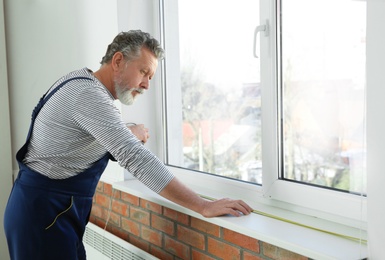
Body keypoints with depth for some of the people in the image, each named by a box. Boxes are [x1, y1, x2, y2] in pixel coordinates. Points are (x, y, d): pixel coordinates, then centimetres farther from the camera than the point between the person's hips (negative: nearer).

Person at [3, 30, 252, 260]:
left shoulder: (83, 82, 9)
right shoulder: (89, 94, -21)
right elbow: (138, 159, -30)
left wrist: (128, 136, 0)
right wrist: (204, 206, -30)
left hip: (53, 210, 9)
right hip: (45, 213, -9)